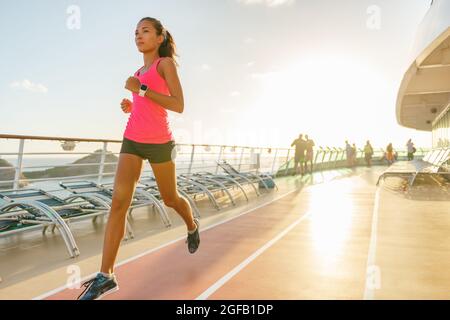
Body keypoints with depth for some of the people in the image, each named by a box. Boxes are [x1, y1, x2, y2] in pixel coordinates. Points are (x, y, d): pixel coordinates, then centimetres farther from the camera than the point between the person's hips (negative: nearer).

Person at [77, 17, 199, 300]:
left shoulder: (166, 63, -2)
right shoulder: (141, 71, 18)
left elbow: (178, 106, -14)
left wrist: (141, 89, -18)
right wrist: (131, 106, 9)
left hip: (159, 142, -5)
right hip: (133, 140, 5)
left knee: (170, 198, 12)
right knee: (119, 201, -10)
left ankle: (192, 226, 46)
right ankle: (106, 276, -10)